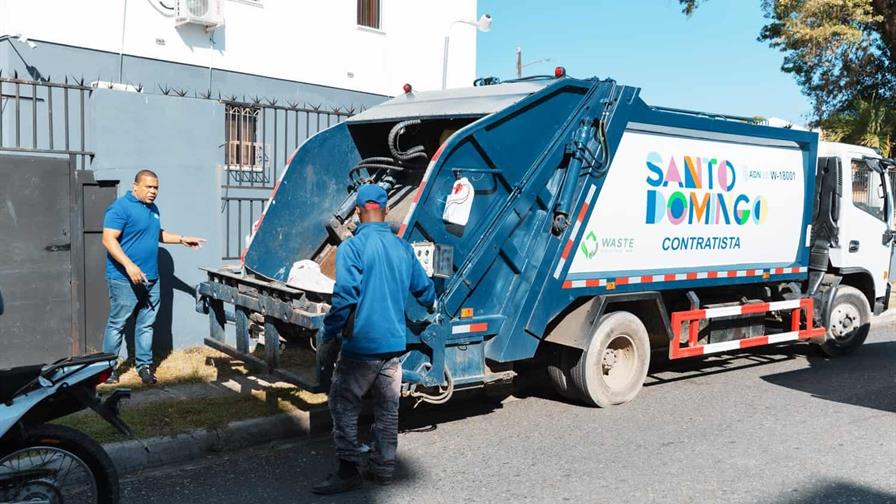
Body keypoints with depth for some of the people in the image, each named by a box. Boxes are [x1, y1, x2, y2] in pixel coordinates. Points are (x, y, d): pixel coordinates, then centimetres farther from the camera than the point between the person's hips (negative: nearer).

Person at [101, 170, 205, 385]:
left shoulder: (152, 208, 15)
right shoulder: (120, 207, -12)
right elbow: (108, 240, -19)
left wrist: (182, 239, 25)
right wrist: (129, 266, -27)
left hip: (151, 278, 8)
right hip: (125, 279, -8)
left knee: (146, 324, 11)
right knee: (117, 324, 2)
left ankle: (144, 364, 20)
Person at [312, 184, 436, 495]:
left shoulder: (352, 247, -12)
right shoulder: (403, 248, 7)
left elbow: (345, 297, -19)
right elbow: (424, 289, 18)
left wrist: (327, 338, -10)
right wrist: (431, 305, 41)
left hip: (361, 345, -6)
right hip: (394, 344, 6)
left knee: (343, 406, 6)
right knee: (388, 410, 14)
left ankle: (348, 470, 8)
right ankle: (383, 469, 22)